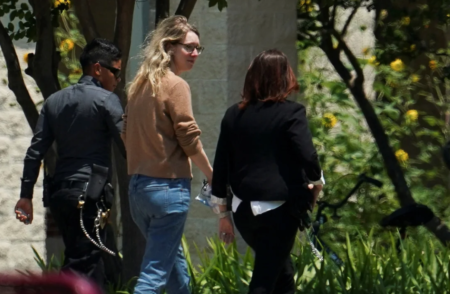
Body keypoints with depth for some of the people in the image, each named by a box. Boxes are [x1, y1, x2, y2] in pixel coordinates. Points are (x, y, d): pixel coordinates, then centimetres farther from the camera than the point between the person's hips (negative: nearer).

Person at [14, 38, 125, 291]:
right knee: (83, 265, -7)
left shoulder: (55, 101, 13)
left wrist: (26, 195, 10)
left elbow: (36, 151, 10)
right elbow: (127, 145, -9)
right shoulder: (106, 100, -6)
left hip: (59, 192, 7)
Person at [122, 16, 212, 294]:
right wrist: (213, 176, 2)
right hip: (169, 186, -8)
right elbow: (190, 140, -11)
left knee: (175, 262, 22)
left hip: (138, 185, 8)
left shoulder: (141, 84, 12)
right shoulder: (176, 85, -11)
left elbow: (126, 134, 16)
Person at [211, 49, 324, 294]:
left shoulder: (234, 115, 8)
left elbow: (220, 167, 10)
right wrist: (316, 183, 4)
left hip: (244, 210, 5)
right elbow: (308, 157, -17)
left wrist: (223, 213, 18)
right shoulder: (291, 113, -8)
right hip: (279, 209, -5)